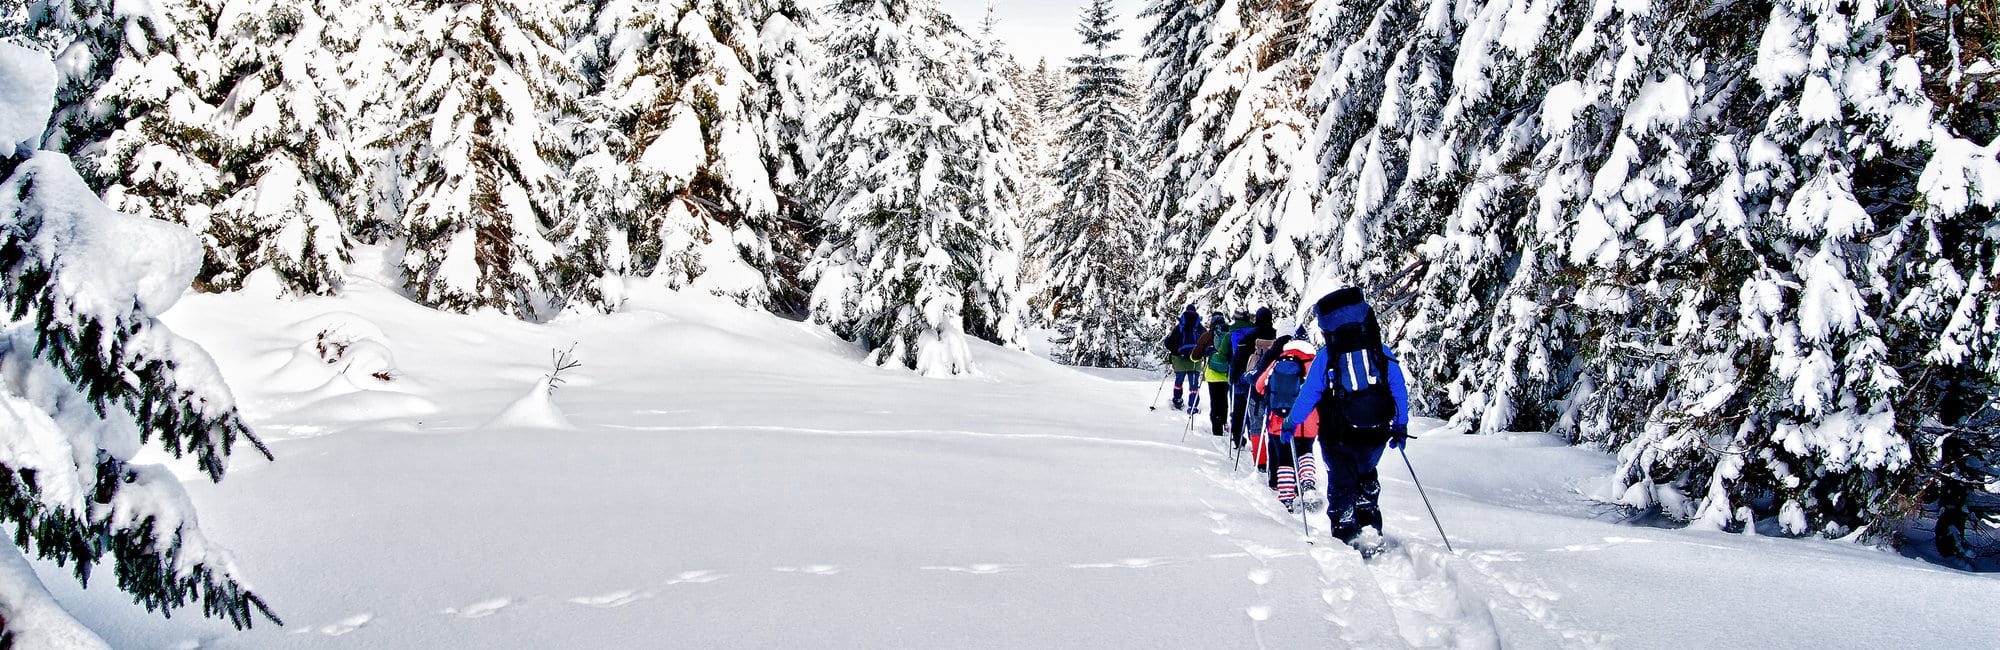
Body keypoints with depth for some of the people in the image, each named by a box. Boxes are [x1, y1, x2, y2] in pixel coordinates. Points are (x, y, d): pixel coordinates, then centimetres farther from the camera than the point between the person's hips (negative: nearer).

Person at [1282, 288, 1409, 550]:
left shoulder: (1326, 356, -10)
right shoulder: (1382, 352, -3)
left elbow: (1308, 394, -7)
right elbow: (1399, 391, 3)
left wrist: (1291, 423, 7)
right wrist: (1401, 427, 15)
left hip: (1339, 438, -3)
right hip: (1376, 435, 3)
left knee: (1342, 484, 18)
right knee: (1366, 478, 28)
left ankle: (1347, 537, 15)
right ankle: (1371, 530, 19)